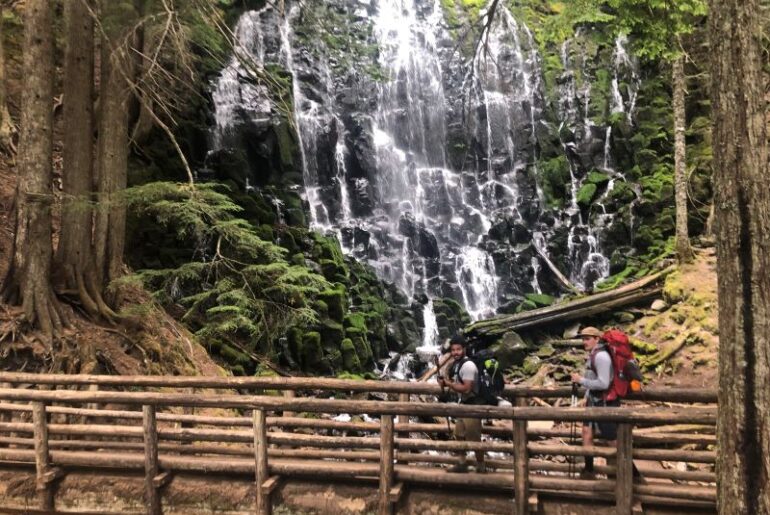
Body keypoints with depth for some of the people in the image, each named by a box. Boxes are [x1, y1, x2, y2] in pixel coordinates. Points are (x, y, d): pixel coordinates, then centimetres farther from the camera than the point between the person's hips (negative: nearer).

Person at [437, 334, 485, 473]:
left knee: (474, 439, -1)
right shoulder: (456, 364, 8)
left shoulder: (468, 365, -22)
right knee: (459, 435, 18)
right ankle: (462, 464, 31)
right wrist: (446, 383, -1)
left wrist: (448, 383, -20)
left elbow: (466, 388, -28)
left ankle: (481, 467, 12)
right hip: (462, 404, 10)